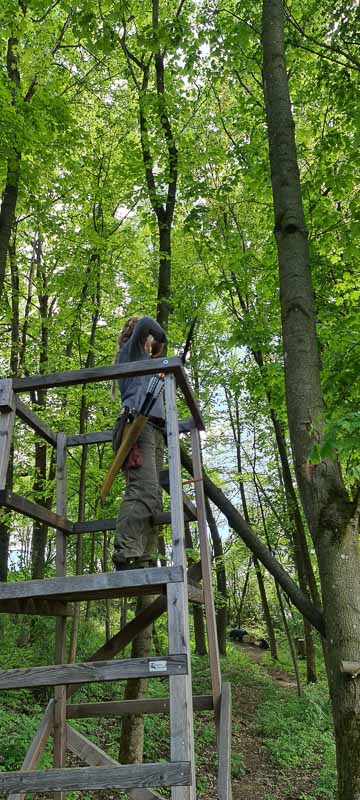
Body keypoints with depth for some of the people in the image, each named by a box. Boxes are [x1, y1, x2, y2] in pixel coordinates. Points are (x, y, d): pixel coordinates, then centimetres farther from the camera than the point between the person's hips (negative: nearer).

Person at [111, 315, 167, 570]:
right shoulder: (131, 349, 14)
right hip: (139, 424, -9)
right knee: (143, 492, -25)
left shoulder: (145, 362, 38)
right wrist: (162, 340, 14)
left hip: (153, 430, 9)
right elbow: (145, 323, -4)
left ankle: (145, 562, -15)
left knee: (153, 499, -6)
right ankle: (125, 559, -33)